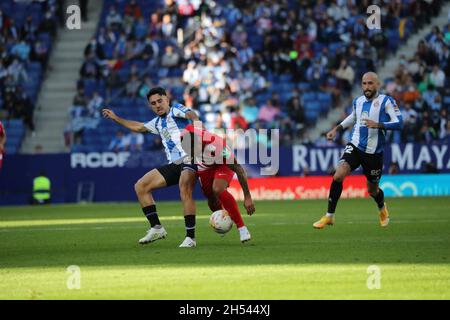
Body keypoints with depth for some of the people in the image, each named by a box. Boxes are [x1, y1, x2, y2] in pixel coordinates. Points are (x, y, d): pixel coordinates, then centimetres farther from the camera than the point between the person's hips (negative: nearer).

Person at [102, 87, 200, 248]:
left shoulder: (175, 110, 0)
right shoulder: (157, 123, 23)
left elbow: (191, 114, -22)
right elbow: (138, 127, 42)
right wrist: (116, 118, 46)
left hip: (189, 158, -9)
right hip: (174, 164, 9)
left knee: (184, 187, -35)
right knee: (140, 186, 7)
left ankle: (190, 237, -33)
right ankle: (156, 228, 8)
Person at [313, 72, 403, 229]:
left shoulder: (386, 101, -8)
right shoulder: (358, 101, 7)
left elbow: (398, 123, -17)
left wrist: (378, 125, -28)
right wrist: (337, 129, 24)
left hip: (374, 152, -3)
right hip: (355, 146, 3)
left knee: (372, 189, 13)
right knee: (338, 176, -20)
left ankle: (382, 209, 49)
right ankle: (329, 216, -11)